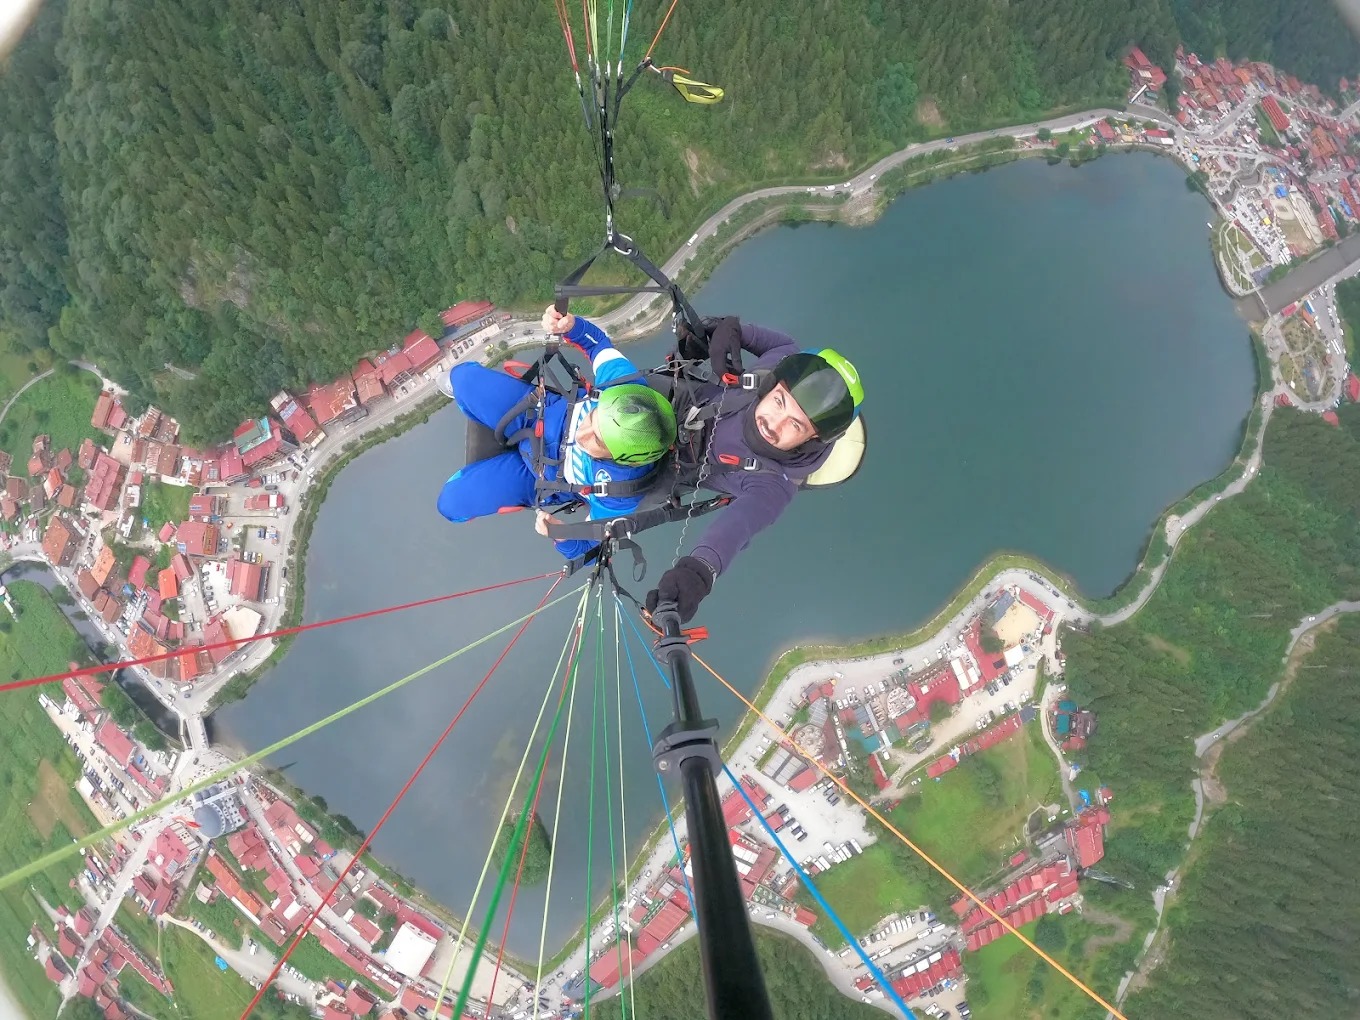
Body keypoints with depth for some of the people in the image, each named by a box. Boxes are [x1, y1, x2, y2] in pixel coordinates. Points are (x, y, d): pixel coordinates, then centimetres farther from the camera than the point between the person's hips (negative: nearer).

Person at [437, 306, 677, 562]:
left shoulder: (619, 495, -42)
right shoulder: (626, 383, -35)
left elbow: (590, 544, -23)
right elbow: (599, 343, -13)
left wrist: (564, 540, -45)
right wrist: (571, 325, -34)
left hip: (541, 472, -2)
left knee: (452, 503, -1)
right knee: (464, 376, 5)